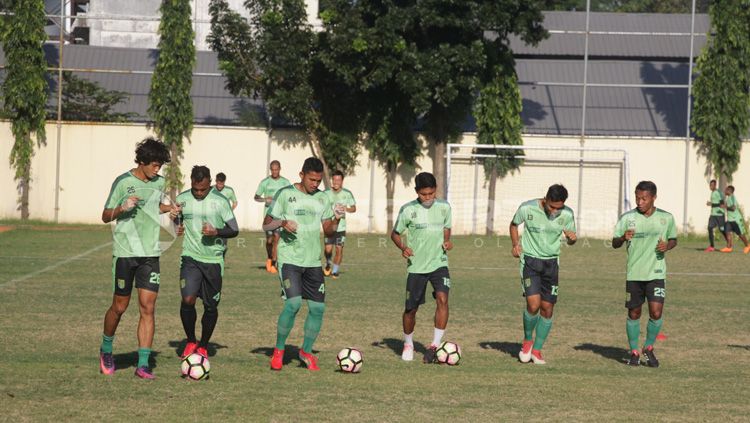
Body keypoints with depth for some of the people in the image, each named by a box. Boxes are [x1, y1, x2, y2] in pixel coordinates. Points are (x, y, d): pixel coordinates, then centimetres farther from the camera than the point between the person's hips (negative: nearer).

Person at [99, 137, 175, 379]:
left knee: (148, 307, -6)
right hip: (125, 251, -3)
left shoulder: (159, 183, 8)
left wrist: (169, 208, 7)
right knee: (119, 306, 5)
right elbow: (105, 216, -1)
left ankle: (143, 364, -6)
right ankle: (106, 350, 31)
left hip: (150, 253, 3)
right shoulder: (123, 182, -7)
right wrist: (122, 208, -21)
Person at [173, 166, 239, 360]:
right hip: (190, 257, 1)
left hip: (214, 259, -1)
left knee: (211, 306, 5)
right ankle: (190, 341, 4)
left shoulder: (220, 201, -5)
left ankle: (203, 346, 24)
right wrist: (176, 223, -3)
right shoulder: (183, 199, 3)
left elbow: (234, 230, -1)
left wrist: (216, 232, -19)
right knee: (187, 299, -17)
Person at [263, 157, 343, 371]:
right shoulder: (285, 194, -4)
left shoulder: (322, 198, 10)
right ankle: (278, 350, -2)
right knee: (293, 303, -19)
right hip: (289, 259, -5)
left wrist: (336, 220, -8)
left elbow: (328, 231, 12)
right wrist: (282, 223, -22)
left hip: (313, 261, 5)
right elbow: (266, 225, -2)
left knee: (318, 307, 1)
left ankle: (306, 351, 19)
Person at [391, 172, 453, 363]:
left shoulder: (444, 207, 1)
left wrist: (447, 241, -6)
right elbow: (395, 233, 4)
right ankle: (408, 344, 30)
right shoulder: (408, 210, -6)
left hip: (439, 263, 1)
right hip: (416, 266, -1)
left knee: (442, 298, -22)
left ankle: (435, 344, -16)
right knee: (411, 309, 5)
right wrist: (403, 247, -16)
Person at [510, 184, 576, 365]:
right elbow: (514, 225, 7)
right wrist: (515, 244, -8)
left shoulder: (567, 214, -8)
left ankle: (536, 350, 17)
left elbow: (570, 241, 7)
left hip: (551, 262, 3)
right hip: (530, 260, -3)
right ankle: (527, 341, 9)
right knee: (533, 304, -18)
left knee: (547, 308, 1)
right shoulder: (527, 208, -13)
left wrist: (572, 238, -17)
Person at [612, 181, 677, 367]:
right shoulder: (627, 218, -1)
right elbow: (614, 243, 0)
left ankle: (649, 348, 12)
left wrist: (667, 246, -8)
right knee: (634, 313, 5)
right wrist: (623, 238, -23)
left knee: (656, 312, -10)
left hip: (656, 273, 0)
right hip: (634, 274, 0)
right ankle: (634, 352, 21)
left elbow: (673, 239, 15)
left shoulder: (666, 218, 2)